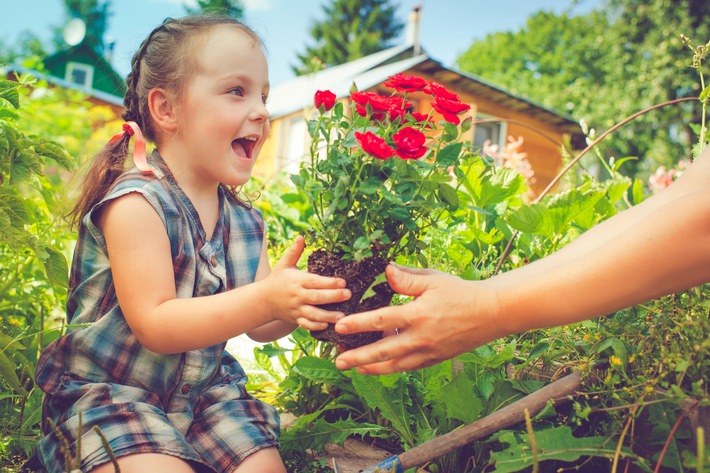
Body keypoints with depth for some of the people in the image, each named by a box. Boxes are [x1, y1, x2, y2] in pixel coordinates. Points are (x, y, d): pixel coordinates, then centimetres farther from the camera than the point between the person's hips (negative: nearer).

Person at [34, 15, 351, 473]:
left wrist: (297, 301, -19)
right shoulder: (137, 204, -20)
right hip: (107, 391, -5)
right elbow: (153, 325, -25)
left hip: (206, 389, 6)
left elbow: (258, 327, 3)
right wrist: (265, 299, -34)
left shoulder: (246, 221, 1)